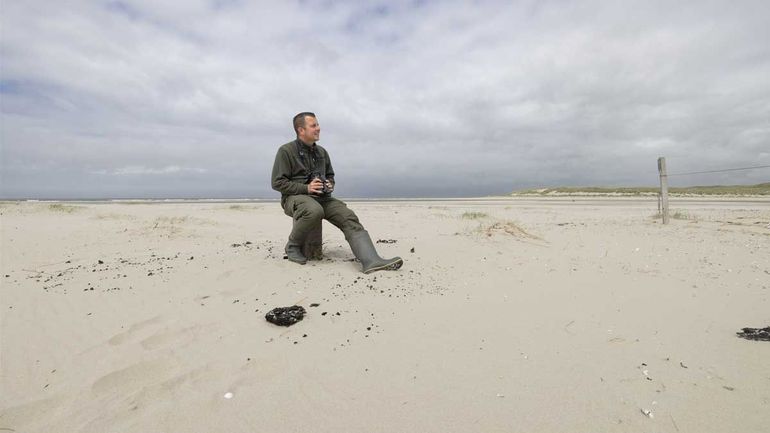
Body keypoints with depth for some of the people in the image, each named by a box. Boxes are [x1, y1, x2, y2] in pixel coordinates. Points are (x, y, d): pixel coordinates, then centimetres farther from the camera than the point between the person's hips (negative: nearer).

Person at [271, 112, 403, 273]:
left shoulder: (321, 152, 16)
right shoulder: (286, 151, -2)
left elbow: (330, 175, 29)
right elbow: (277, 182, -7)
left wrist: (330, 184, 3)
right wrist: (306, 188, -18)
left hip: (321, 197, 5)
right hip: (295, 196, -5)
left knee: (349, 217, -20)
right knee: (315, 210, -40)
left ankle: (371, 260, -34)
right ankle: (292, 246, -14)